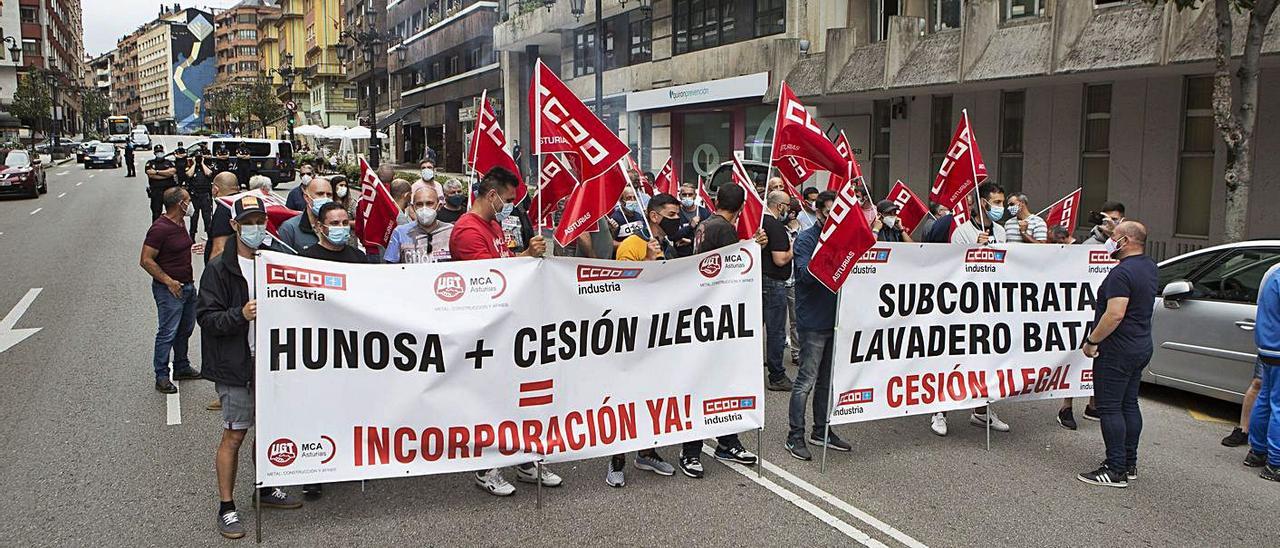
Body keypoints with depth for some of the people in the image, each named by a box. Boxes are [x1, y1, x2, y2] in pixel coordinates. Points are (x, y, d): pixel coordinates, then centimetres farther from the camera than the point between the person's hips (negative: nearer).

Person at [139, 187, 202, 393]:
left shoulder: (180, 223, 9)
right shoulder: (160, 228, -20)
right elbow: (146, 260, -19)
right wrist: (168, 281, -20)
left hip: (187, 285, 9)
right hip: (170, 289, -9)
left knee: (185, 329, 18)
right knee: (168, 333, -3)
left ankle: (182, 368, 32)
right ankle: (161, 377, 5)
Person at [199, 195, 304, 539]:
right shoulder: (219, 268, -7)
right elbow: (206, 317, -12)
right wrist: (241, 314, -27)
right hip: (235, 365, -5)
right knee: (234, 434, -1)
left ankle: (266, 489, 32)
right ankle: (226, 508, 10)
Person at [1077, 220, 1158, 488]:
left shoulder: (1121, 273, -20)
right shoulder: (1149, 267, 11)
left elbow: (1115, 315, -28)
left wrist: (1091, 340, -19)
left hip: (1117, 350, -10)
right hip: (1141, 347, 10)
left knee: (1110, 408, -5)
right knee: (1129, 404, 16)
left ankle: (1116, 471, -3)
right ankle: (1130, 464, 23)